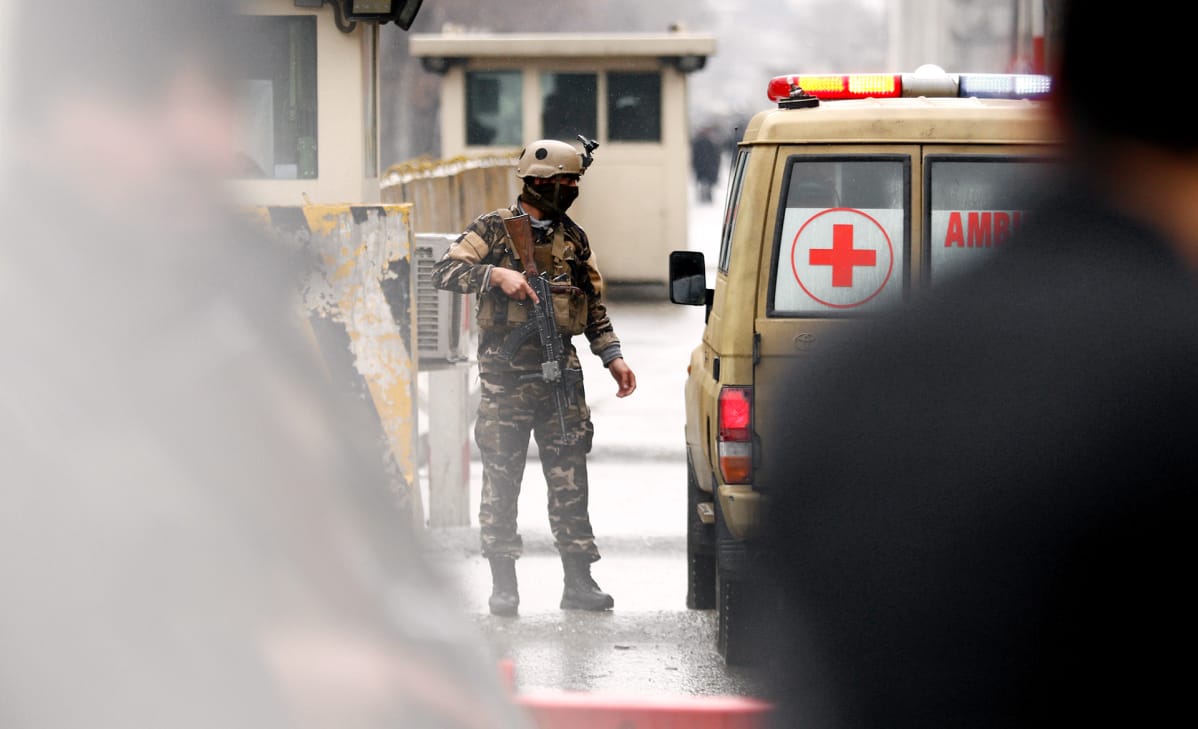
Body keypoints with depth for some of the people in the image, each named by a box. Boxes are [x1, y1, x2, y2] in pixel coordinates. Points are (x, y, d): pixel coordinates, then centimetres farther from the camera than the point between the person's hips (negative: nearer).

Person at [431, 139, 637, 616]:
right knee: (501, 482, 1)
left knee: (570, 480, 2)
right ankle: (504, 585, 8)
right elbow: (444, 273, -11)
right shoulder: (494, 229, 0)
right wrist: (496, 274, -23)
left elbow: (594, 305, 18)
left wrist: (612, 357, 9)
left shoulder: (573, 237, 13)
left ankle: (579, 582, 7)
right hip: (504, 377, -3)